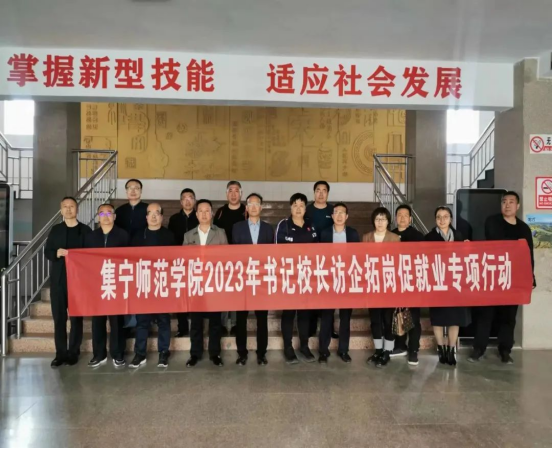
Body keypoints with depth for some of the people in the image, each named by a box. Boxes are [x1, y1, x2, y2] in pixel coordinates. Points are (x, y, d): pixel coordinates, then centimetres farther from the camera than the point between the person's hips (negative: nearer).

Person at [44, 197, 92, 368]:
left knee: (76, 317, 2)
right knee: (59, 317, 4)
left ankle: (73, 353, 10)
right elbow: (47, 252, 8)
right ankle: (61, 353, 12)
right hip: (58, 280, 2)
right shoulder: (55, 230, 10)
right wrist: (57, 253, -11)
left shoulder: (85, 230, 3)